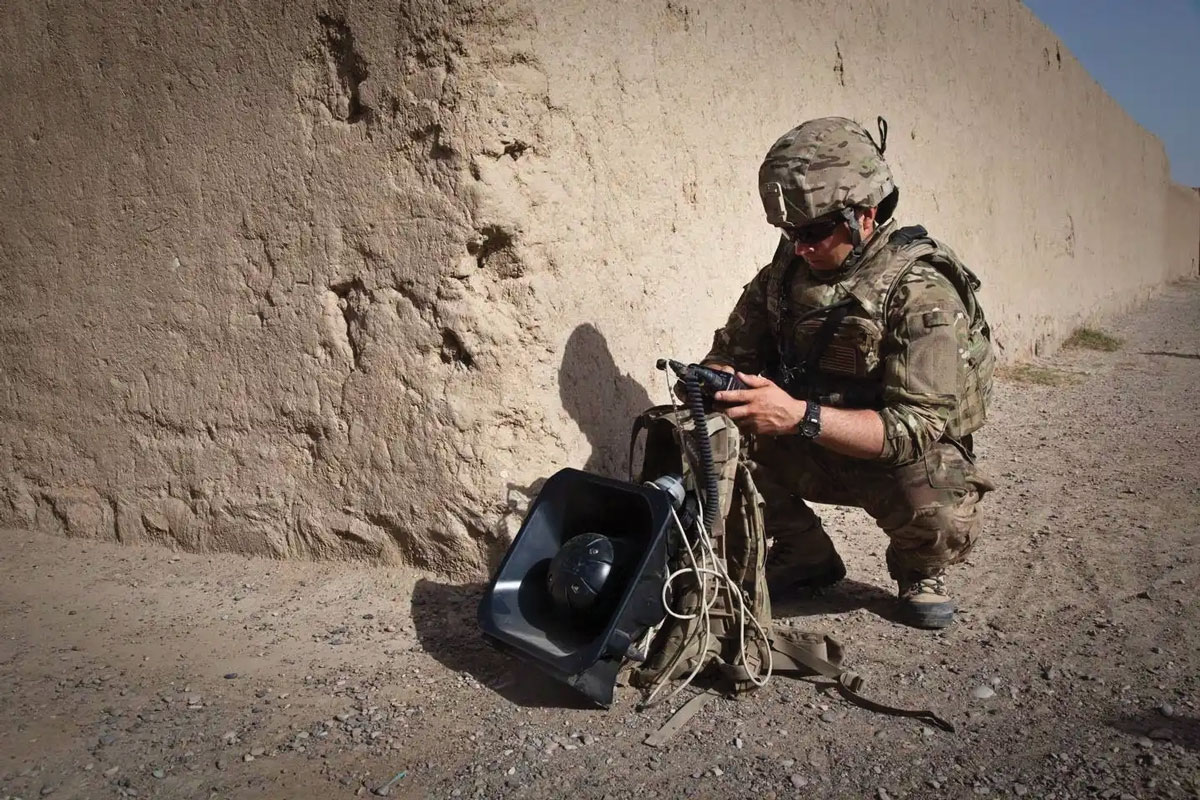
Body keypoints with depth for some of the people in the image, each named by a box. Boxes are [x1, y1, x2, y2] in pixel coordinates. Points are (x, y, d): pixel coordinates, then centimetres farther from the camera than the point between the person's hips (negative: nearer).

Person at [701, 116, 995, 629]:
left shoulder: (921, 290, -23)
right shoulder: (787, 269, -5)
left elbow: (921, 425, -31)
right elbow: (732, 351, 3)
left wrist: (800, 415, -45)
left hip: (902, 458, -4)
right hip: (816, 454, 5)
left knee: (944, 522, -36)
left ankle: (918, 570, 5)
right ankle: (804, 554, 5)